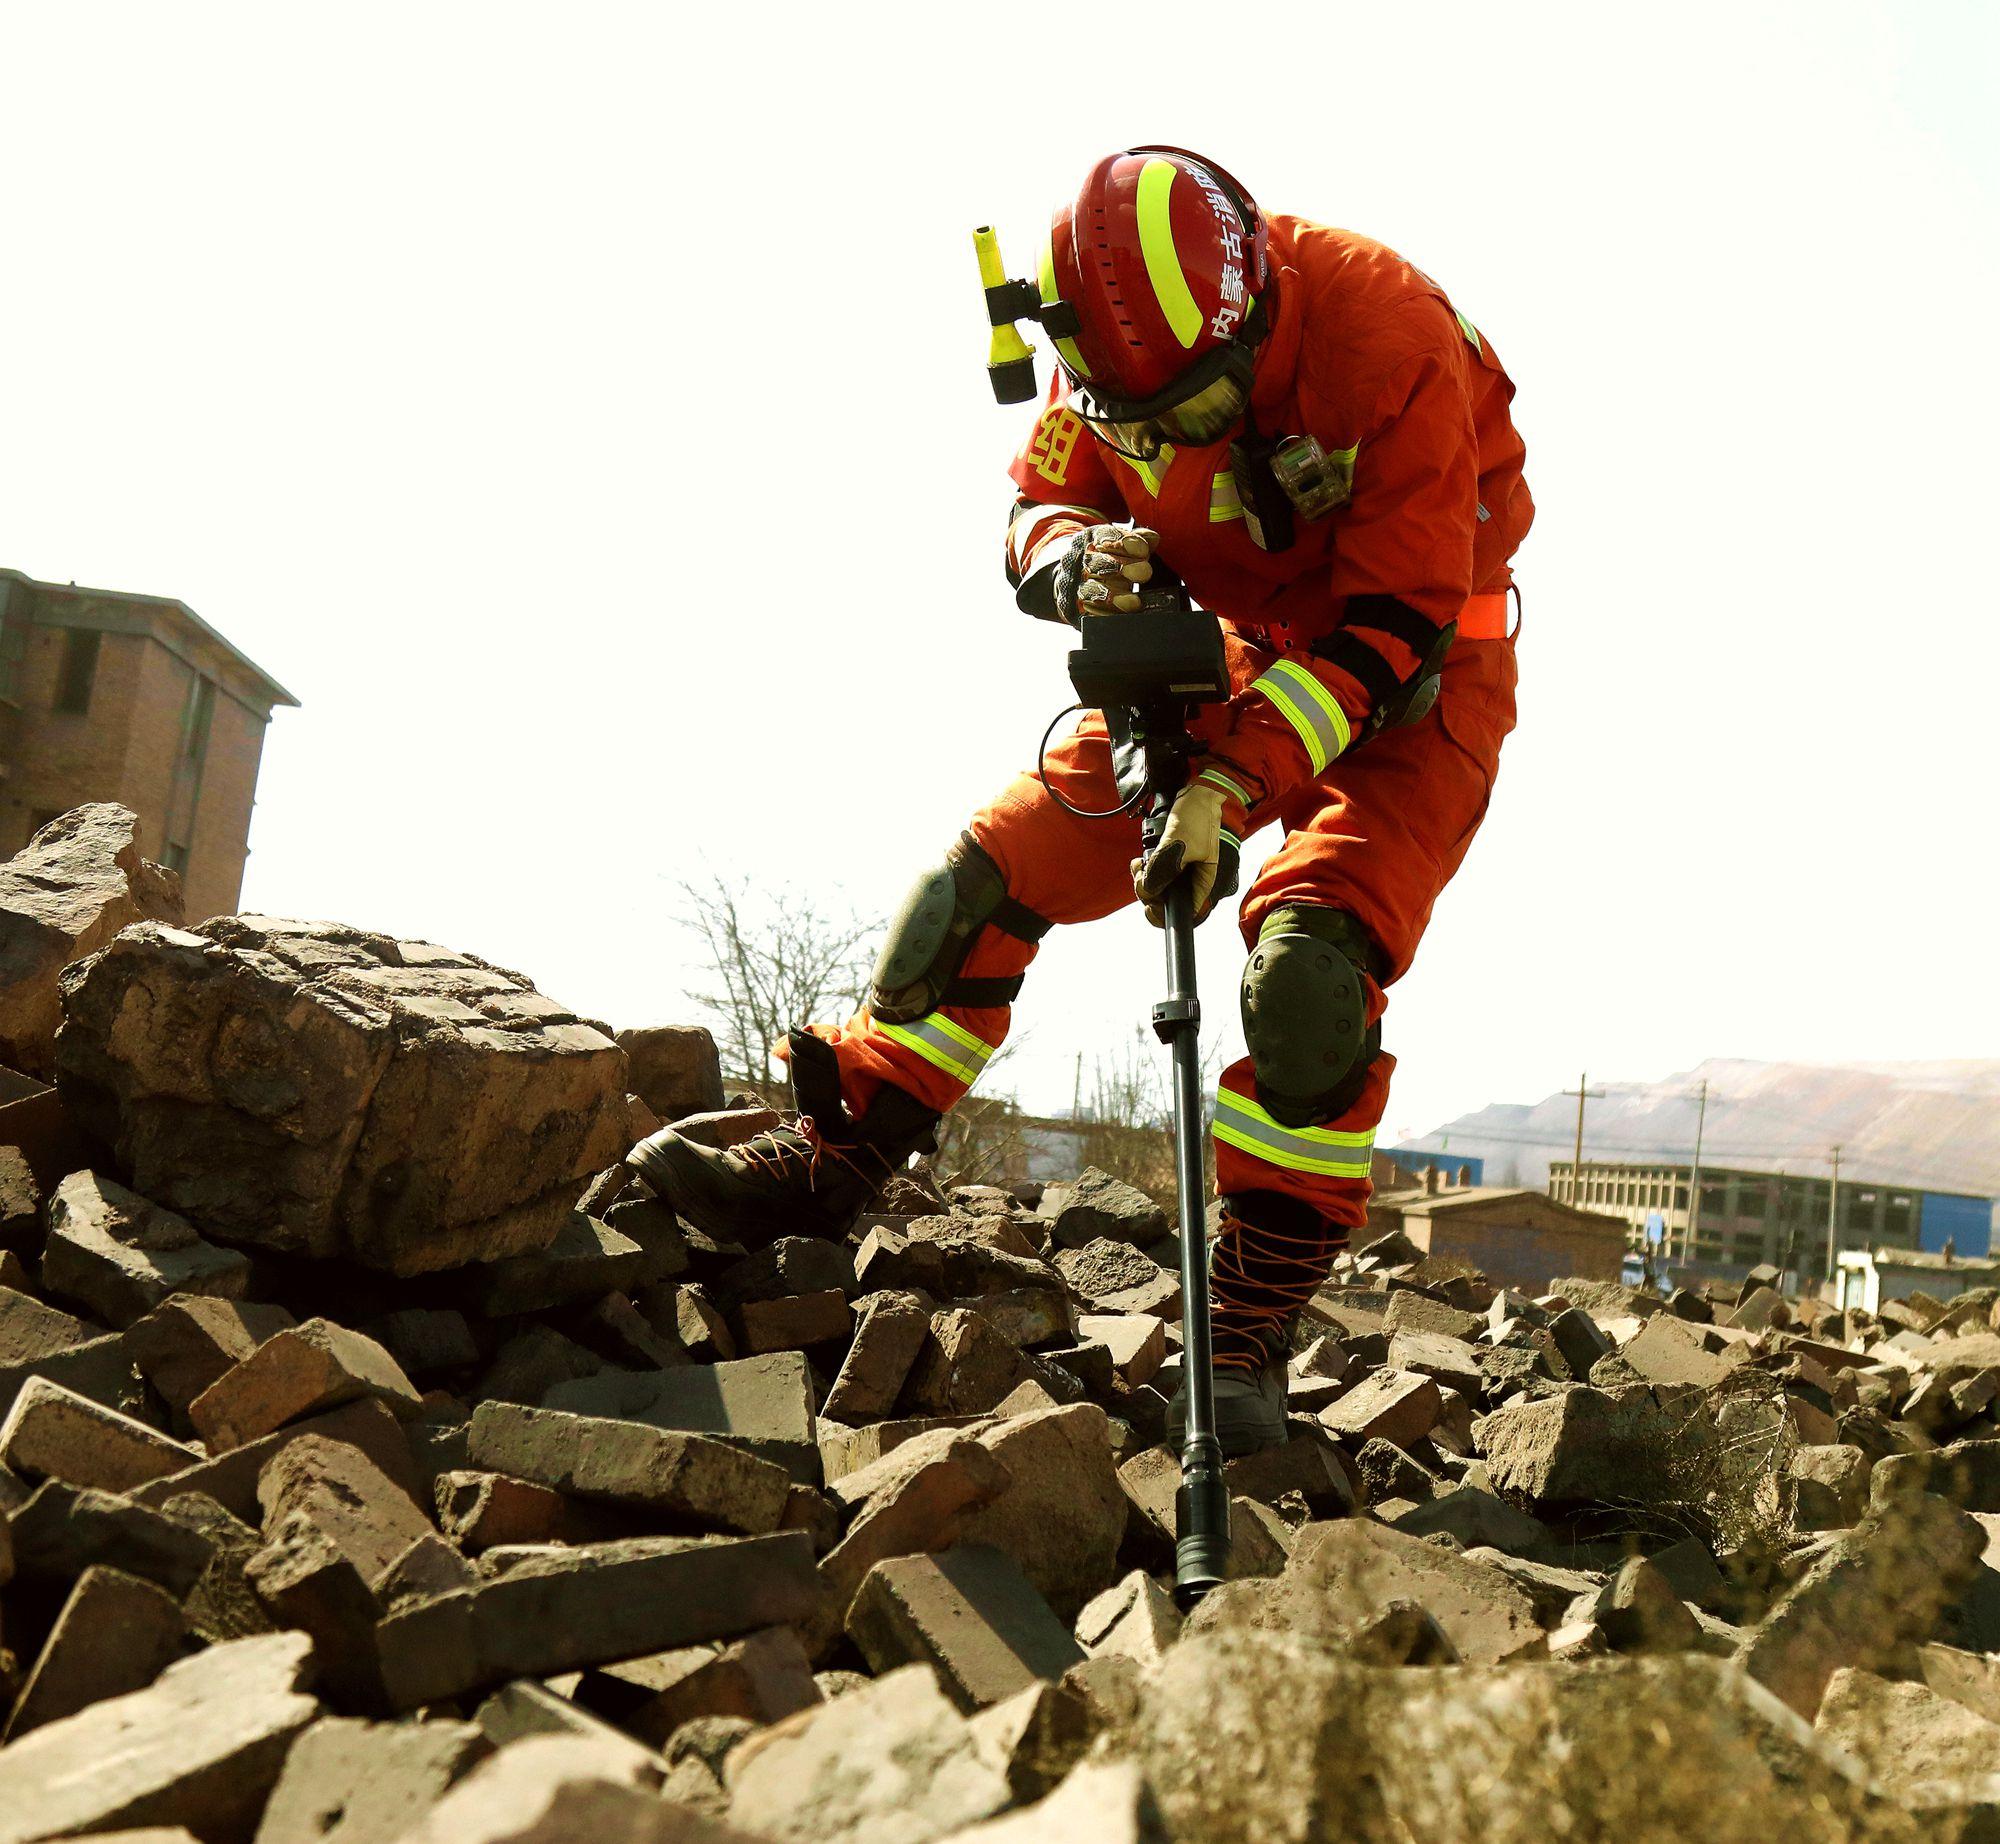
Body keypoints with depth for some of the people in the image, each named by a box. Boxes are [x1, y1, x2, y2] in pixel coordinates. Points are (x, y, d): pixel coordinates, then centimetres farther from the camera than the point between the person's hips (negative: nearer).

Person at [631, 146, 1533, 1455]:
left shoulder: (1389, 338, -29)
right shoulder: (1112, 351, -14)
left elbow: (1396, 619, -29)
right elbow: (1041, 499, -3)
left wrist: (1233, 784, -37)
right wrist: (1073, 562, -29)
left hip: (1412, 673, -4)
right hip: (1231, 651, 5)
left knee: (1312, 966, -27)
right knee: (993, 870, -6)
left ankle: (1251, 1343, -14)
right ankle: (826, 1165, 7)